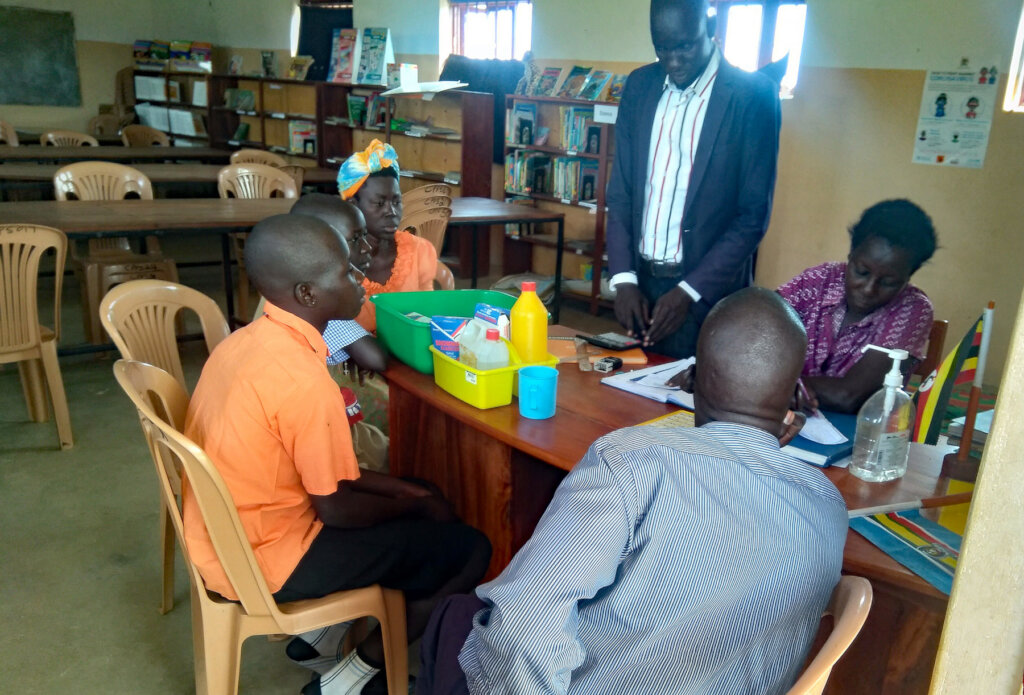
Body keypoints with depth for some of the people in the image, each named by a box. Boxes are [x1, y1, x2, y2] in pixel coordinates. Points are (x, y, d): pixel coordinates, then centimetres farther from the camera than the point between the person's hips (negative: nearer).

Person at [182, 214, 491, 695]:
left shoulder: (248, 341, -1)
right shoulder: (304, 380, -28)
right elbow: (336, 509, -18)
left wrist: (399, 488, 5)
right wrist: (415, 506, -1)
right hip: (264, 561, -8)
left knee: (419, 495, 21)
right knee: (467, 550, -2)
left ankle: (320, 632, 21)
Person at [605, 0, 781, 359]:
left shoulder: (753, 94, -8)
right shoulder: (639, 85, 6)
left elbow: (754, 214, -9)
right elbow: (620, 191, 6)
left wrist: (689, 291, -15)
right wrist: (623, 278, -4)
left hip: (706, 289, -4)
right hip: (639, 280, 4)